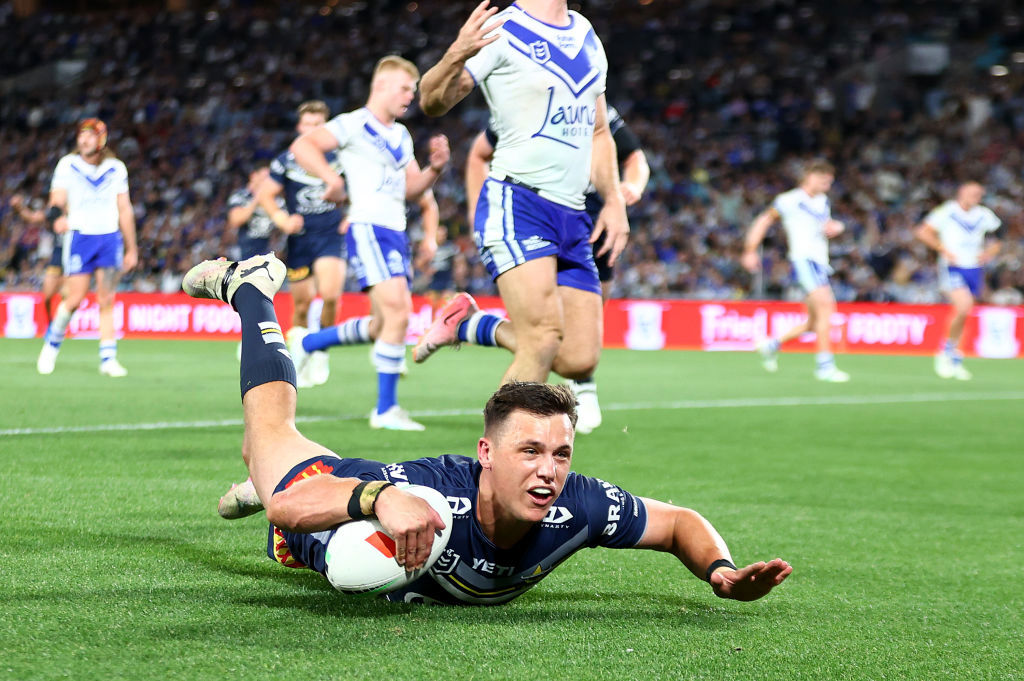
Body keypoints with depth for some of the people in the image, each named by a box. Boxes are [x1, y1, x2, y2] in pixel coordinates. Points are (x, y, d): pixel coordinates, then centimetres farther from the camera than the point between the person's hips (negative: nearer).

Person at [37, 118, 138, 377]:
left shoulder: (116, 168, 8)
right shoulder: (67, 165, 1)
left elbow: (125, 210, 12)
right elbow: (57, 200, -9)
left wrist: (131, 249, 12)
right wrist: (58, 217, -32)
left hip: (110, 238, 2)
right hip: (79, 237, -2)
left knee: (107, 301, -3)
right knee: (74, 299, -6)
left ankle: (108, 359, -2)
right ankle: (52, 344, 18)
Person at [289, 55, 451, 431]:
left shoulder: (401, 135, 20)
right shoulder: (354, 125, -5)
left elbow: (411, 188, 21)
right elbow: (302, 146, -14)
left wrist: (435, 167, 3)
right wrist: (332, 177, -28)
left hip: (395, 233, 9)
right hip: (368, 228, -9)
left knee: (382, 325, 12)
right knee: (398, 311, -20)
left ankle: (307, 344, 33)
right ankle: (386, 410, -14)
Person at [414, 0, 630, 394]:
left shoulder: (587, 38, 18)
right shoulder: (502, 32, -5)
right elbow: (433, 103, -13)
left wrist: (613, 200, 14)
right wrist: (455, 57, -33)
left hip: (573, 217, 7)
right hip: (516, 203, -7)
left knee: (579, 360, -1)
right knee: (544, 339, -22)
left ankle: (470, 326, 21)